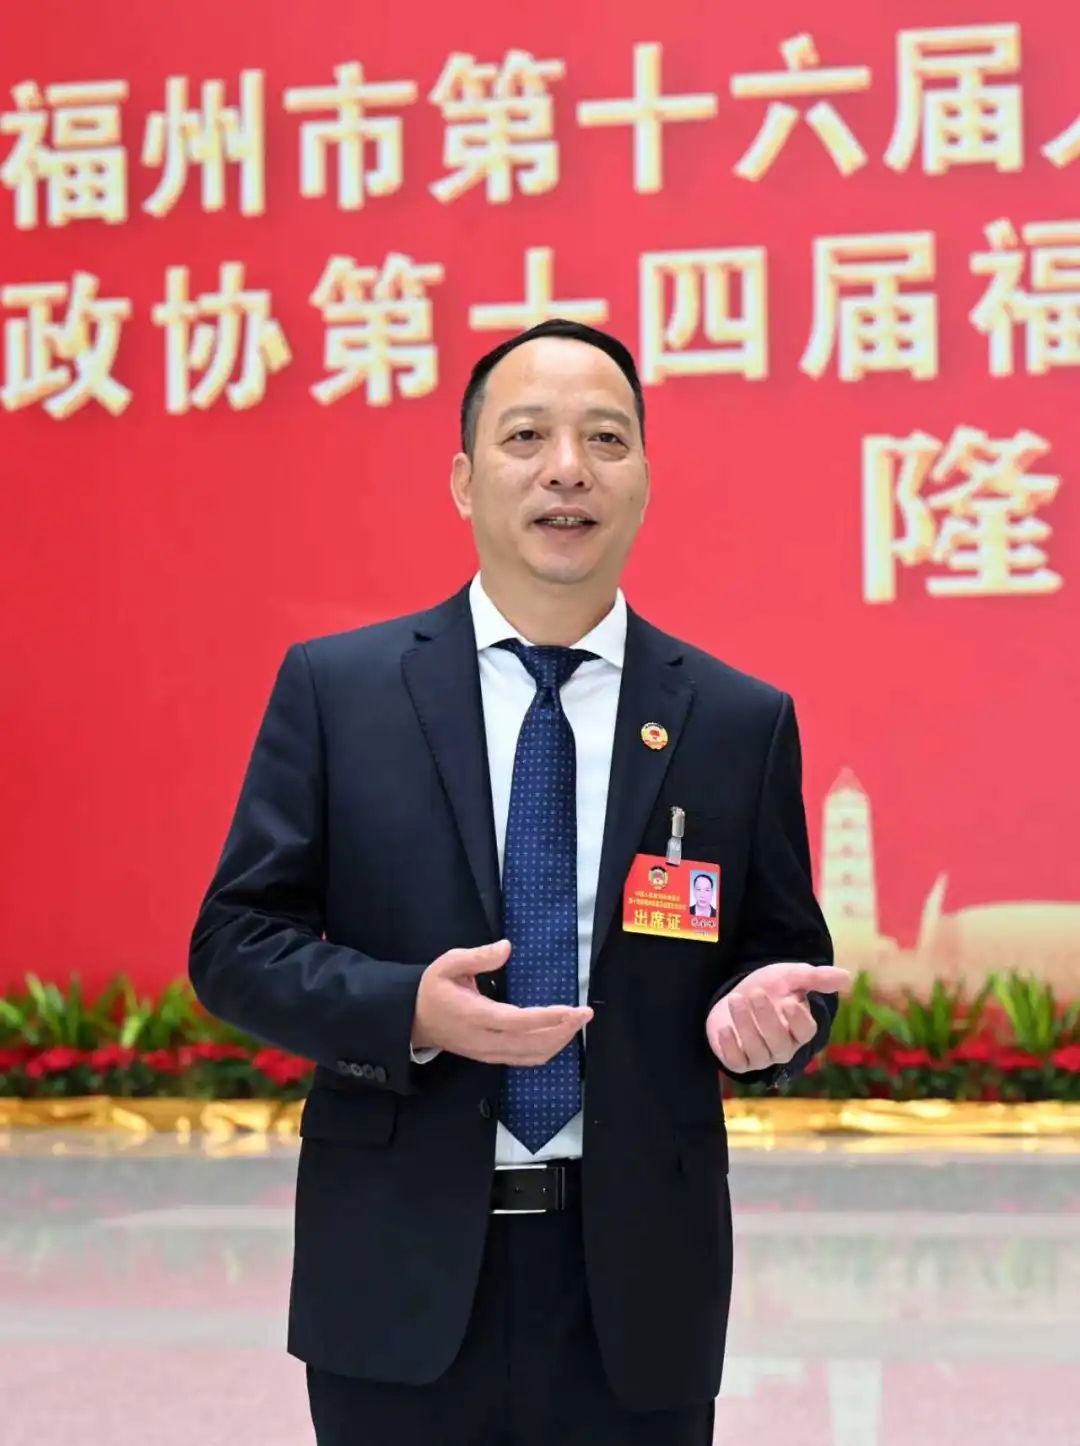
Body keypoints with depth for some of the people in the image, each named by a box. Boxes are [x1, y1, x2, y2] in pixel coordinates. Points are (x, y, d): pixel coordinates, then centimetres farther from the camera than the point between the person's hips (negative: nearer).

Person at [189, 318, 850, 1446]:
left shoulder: (743, 722, 4)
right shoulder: (335, 689, 2)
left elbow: (789, 957, 11)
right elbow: (235, 943, 0)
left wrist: (768, 1015, -13)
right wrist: (408, 1010, -17)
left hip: (638, 1287, 1)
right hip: (400, 1279, -1)